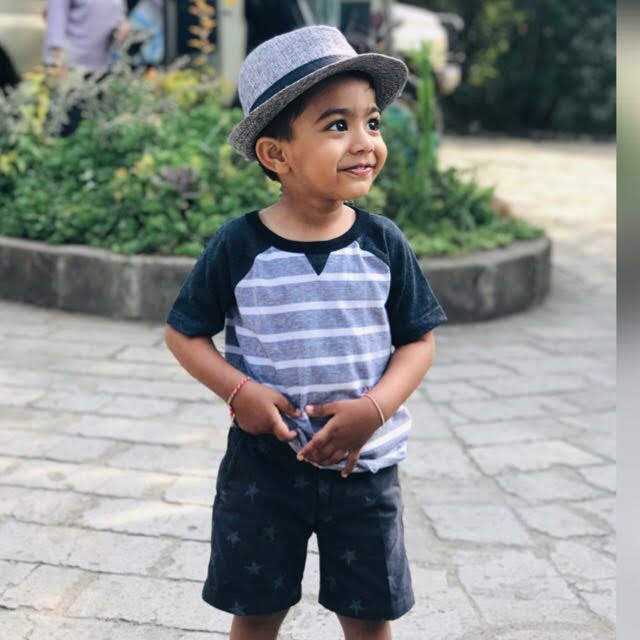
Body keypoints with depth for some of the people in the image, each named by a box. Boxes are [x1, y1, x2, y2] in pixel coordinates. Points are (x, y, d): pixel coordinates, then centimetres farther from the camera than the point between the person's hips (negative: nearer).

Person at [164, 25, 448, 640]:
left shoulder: (383, 243, -7)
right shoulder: (238, 246, -11)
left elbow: (418, 340, -1)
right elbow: (184, 333, -2)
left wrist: (375, 408, -17)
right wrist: (240, 392, -17)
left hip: (363, 463, 1)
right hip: (264, 459, -1)